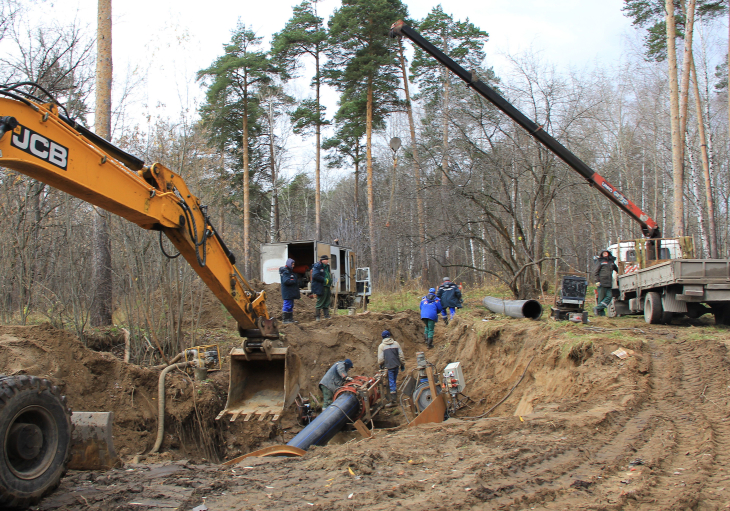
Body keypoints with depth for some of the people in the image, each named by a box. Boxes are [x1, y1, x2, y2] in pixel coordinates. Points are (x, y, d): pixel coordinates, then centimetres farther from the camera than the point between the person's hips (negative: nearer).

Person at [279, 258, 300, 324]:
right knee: (287, 305, -8)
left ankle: (290, 318, 19)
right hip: (287, 293, -10)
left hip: (291, 293, 10)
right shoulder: (285, 272, -13)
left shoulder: (291, 271, 18)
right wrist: (294, 281, -14)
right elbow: (286, 281, -24)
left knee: (291, 306, 13)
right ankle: (284, 319, -4)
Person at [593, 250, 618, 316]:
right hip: (601, 283, -5)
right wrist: (597, 281, -11)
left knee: (609, 296, -8)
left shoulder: (611, 261, 18)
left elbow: (617, 269, 34)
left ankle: (597, 308, -5)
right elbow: (595, 272, -3)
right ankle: (601, 313, 1)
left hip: (608, 283, 6)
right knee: (601, 298, -5)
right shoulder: (600, 261, 2)